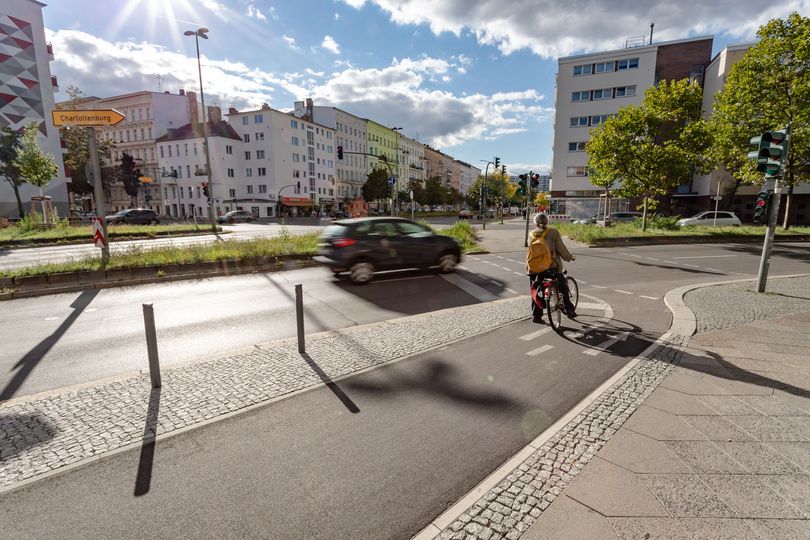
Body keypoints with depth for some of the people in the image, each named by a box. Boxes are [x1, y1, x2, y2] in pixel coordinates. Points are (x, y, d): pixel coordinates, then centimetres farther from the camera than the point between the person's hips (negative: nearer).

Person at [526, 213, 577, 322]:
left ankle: (537, 315, 14)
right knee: (563, 288, 16)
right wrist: (570, 257, 8)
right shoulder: (553, 233, -5)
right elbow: (561, 249, -6)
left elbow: (530, 250, 8)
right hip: (552, 267, -2)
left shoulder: (531, 234, 3)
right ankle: (569, 310, 17)